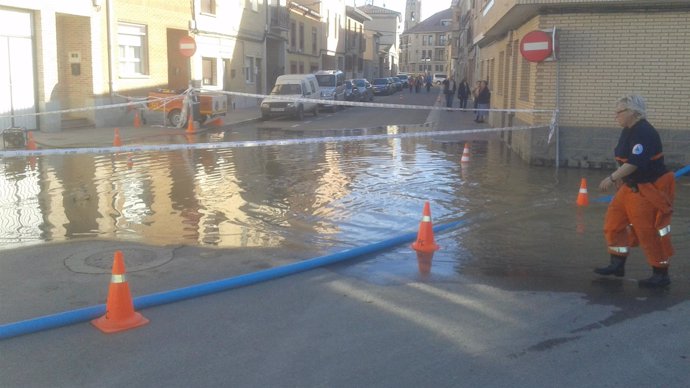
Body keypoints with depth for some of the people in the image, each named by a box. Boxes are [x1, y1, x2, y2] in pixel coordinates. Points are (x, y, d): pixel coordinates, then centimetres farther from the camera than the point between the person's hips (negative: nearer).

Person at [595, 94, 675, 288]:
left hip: (650, 190, -10)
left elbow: (635, 162, -30)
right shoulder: (628, 131, 8)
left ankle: (661, 275, 10)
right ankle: (617, 265, 21)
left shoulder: (644, 133, -22)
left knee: (649, 232, -4)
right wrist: (619, 177, 15)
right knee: (614, 221, 11)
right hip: (632, 186, 10)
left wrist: (612, 178, -28)